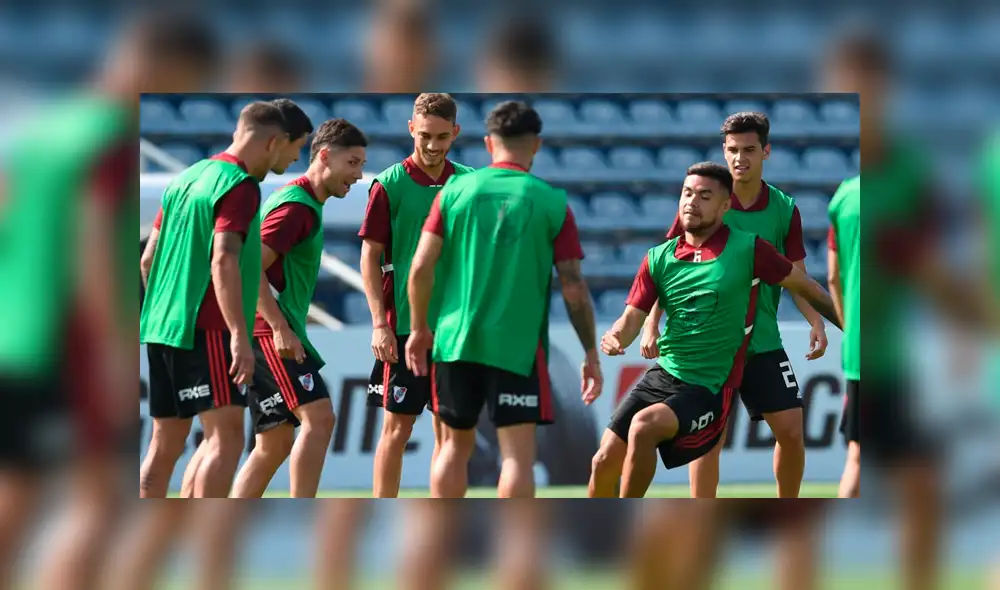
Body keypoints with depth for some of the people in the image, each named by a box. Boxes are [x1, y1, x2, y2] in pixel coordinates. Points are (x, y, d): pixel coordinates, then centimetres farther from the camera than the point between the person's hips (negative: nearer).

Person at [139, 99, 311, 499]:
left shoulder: (187, 178, 16)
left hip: (161, 327, 9)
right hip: (206, 331, -9)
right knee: (226, 435, -11)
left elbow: (149, 259, 20)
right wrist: (240, 336, -24)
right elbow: (223, 261, -21)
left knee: (165, 444, 11)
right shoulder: (241, 186, -10)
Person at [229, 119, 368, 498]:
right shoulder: (296, 206, -11)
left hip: (272, 334, 11)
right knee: (318, 417, -18)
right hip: (271, 333, -11)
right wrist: (280, 328, -24)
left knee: (275, 443, 8)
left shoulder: (304, 203, 21)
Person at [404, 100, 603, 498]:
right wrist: (591, 353, 4)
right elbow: (573, 287, -4)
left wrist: (419, 328, 12)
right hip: (518, 346, -3)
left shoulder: (456, 191, 1)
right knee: (518, 453, -2)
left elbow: (422, 267, -1)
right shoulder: (552, 203, -3)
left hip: (456, 341, 3)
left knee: (455, 445, 16)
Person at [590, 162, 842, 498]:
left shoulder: (748, 250, -7)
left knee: (644, 426, -30)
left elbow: (805, 288, 3)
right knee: (605, 461, -5)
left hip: (710, 390, -5)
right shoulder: (659, 258, 4)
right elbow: (634, 316, 6)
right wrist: (616, 338, -18)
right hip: (661, 377, 5)